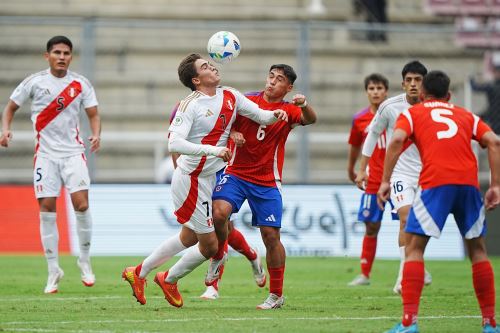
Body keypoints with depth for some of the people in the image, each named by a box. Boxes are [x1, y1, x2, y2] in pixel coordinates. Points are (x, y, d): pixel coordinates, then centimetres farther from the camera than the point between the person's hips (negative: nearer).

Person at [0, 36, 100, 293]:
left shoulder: (80, 84, 3)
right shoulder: (34, 82, 0)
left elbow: (93, 114, 7)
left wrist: (96, 135, -14)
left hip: (73, 152, 0)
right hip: (46, 153, 0)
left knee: (81, 204, -14)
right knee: (47, 210, -4)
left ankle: (84, 260, 6)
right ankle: (53, 270, 7)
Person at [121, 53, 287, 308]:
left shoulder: (230, 96, 3)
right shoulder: (190, 105, -18)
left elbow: (260, 115, 7)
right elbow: (174, 144, -27)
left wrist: (274, 115, -16)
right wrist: (212, 150, -35)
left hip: (212, 177, 8)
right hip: (192, 180, -8)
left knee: (189, 238, 22)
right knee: (209, 245, -1)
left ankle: (139, 272, 36)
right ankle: (169, 280, 24)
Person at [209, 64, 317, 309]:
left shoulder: (288, 111, 1)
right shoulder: (247, 101, 4)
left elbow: (309, 119, -18)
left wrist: (304, 105, -41)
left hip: (267, 182, 0)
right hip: (236, 173, 0)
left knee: (271, 235, -2)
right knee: (219, 212, -25)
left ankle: (276, 294, 11)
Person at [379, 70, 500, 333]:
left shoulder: (412, 113, 19)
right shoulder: (465, 115, 26)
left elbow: (396, 140, -1)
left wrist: (385, 181, -2)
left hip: (434, 182, -3)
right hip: (468, 182, 3)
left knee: (414, 248, 3)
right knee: (477, 249, 17)